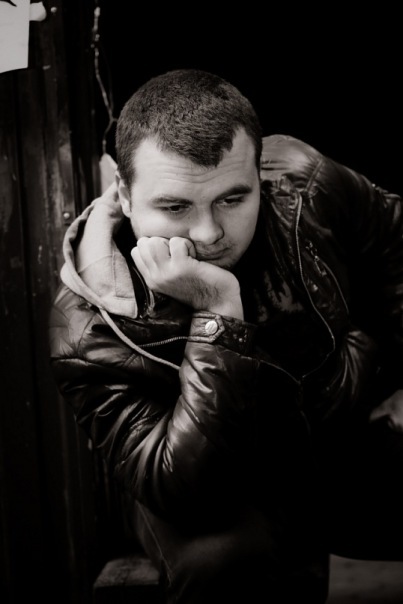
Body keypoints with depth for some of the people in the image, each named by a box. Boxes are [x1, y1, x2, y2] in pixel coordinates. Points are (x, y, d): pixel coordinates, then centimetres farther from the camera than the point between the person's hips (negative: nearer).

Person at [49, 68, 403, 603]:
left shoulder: (308, 189, -16)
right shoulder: (91, 328, -26)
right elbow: (182, 492, -33)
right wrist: (218, 318, -41)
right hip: (221, 501, -5)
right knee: (221, 557, -36)